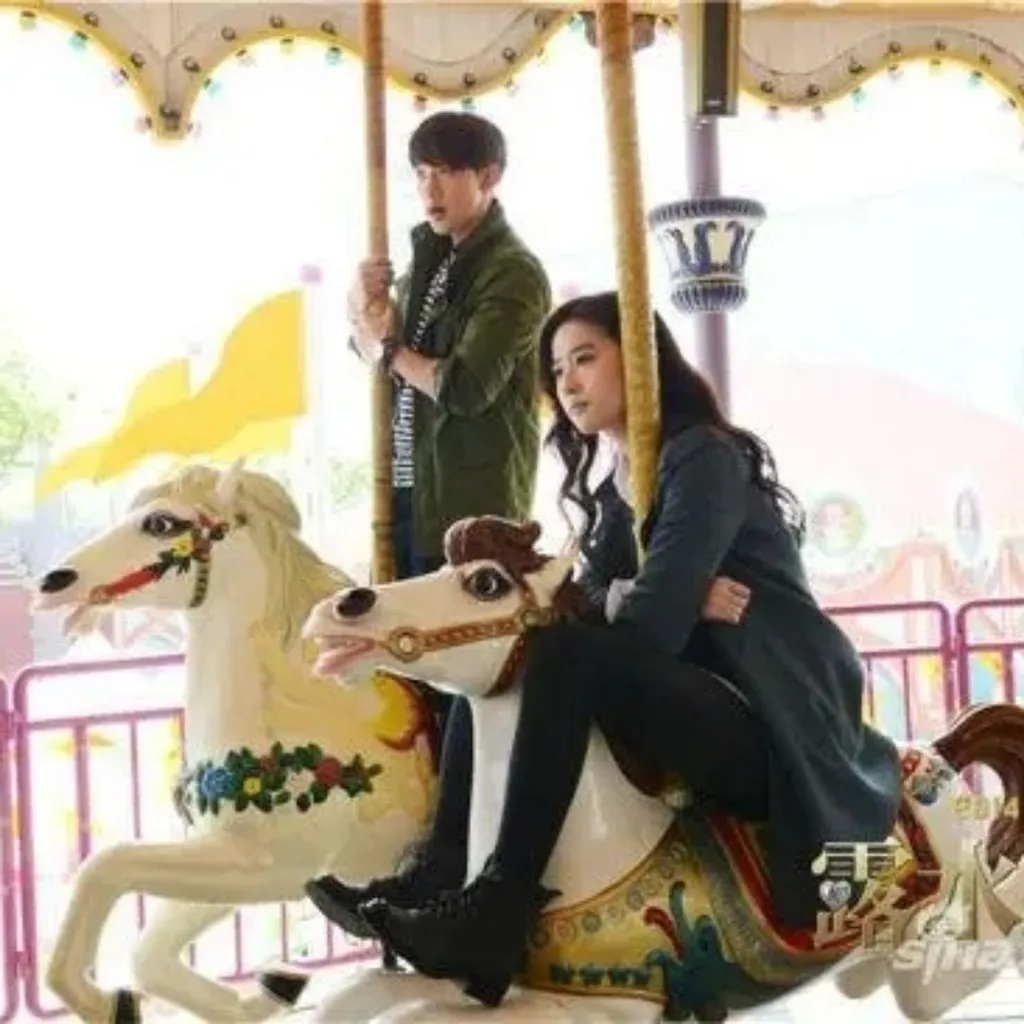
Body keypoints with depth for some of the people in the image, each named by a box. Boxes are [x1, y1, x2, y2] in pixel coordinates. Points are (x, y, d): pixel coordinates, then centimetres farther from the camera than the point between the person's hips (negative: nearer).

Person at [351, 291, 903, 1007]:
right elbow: (596, 611, 6)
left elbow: (654, 621, -19)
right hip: (699, 711, 9)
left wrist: (545, 632, -9)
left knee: (565, 656, -29)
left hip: (772, 731, -9)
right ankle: (437, 877, -12)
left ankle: (494, 917, -31)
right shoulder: (612, 492, 18)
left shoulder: (704, 457, -7)